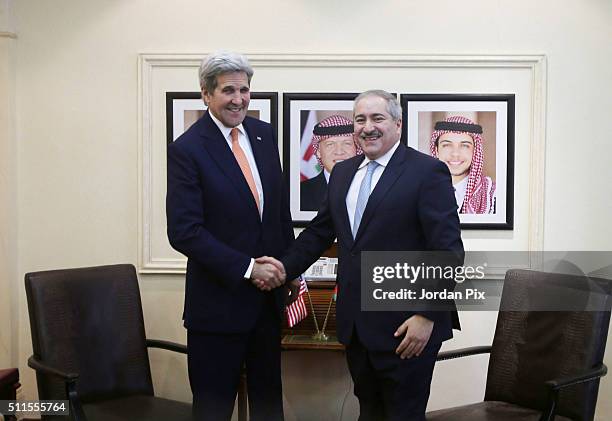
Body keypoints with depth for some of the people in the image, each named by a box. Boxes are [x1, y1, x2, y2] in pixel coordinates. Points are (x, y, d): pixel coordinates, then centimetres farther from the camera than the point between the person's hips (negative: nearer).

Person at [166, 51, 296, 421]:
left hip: (269, 293, 6)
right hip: (220, 299, -5)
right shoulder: (187, 149, -12)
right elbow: (184, 232, -18)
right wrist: (247, 268, -19)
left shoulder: (264, 134, 6)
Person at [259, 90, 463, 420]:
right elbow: (319, 231, 16)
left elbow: (447, 251, -13)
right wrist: (286, 266, 3)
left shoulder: (428, 172, -9)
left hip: (404, 328, -6)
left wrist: (427, 316, -18)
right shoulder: (342, 173, 12)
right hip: (355, 326, 6)